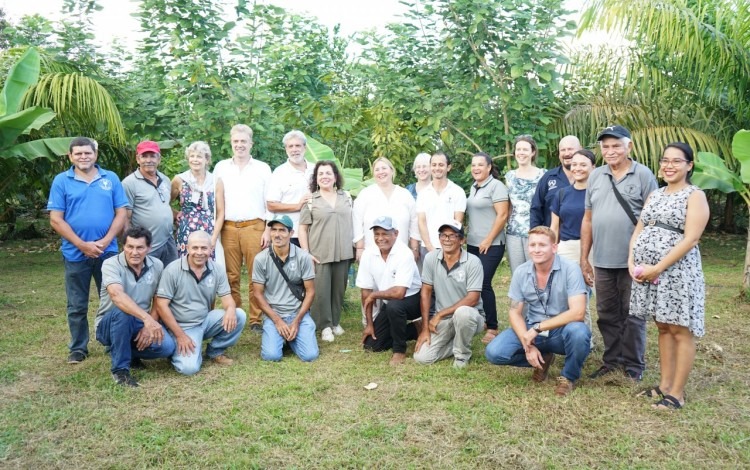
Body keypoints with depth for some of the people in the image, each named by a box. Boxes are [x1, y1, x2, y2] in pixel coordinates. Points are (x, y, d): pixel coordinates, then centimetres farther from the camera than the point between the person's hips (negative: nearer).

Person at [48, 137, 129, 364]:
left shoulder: (111, 179, 4)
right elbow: (56, 220, -5)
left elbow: (121, 213, 1)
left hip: (108, 251, 1)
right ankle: (78, 348, 22)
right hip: (75, 253, -1)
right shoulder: (61, 181, 0)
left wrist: (105, 241, -12)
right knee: (77, 305, 9)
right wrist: (83, 245, -13)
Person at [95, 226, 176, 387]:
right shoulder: (111, 264, -18)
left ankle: (129, 352, 10)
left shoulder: (157, 265, -4)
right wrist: (147, 318, -49)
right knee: (122, 312, -38)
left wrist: (149, 326, -17)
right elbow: (117, 296, -37)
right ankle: (120, 369, -20)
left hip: (140, 324, 4)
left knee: (167, 346, -23)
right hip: (108, 324, -3)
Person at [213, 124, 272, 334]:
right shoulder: (221, 167, 12)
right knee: (231, 277, 4)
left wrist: (268, 229, -3)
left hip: (254, 227, -2)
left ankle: (256, 320, 3)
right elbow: (217, 201, 12)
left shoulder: (263, 168, 7)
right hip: (228, 228, 2)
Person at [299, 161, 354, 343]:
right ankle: (325, 326, 9)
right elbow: (302, 228, 0)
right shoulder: (310, 201, 1)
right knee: (321, 291, -4)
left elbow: (352, 223, 15)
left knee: (339, 289, 10)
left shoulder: (346, 197, 9)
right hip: (319, 254, -3)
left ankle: (335, 322, 25)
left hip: (343, 253, 3)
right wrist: (306, 253, -7)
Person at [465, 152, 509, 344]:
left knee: (484, 284, -8)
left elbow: (502, 215, -16)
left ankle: (492, 328, 1)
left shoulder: (496, 186, -9)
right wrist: (467, 236, 14)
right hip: (473, 244, 8)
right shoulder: (473, 187, 15)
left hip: (490, 245, -7)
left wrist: (488, 240, -17)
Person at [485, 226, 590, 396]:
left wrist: (538, 328, -26)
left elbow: (577, 312, -25)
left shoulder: (570, 269, -16)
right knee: (494, 352, -18)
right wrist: (527, 345, -16)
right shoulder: (521, 272, -4)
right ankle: (543, 358, 11)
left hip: (562, 331, -3)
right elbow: (515, 312, -1)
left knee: (578, 331, -37)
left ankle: (569, 376, -5)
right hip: (531, 330, 3)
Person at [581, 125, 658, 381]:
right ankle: (612, 361, 26)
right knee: (607, 315, 13)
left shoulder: (643, 175, -4)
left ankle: (633, 366, 20)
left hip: (633, 261, -4)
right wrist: (584, 258, 9)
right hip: (602, 261, 4)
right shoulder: (595, 176, 9)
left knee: (632, 316, 7)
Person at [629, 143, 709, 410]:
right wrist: (632, 262, -2)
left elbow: (690, 239, -15)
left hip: (676, 271, -6)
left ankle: (677, 393, 8)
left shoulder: (695, 196, -5)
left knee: (680, 331, 1)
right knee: (663, 328, 14)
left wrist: (658, 268, -18)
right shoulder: (654, 195, 16)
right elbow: (638, 231, 14)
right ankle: (665, 385, 23)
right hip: (647, 271, 7)